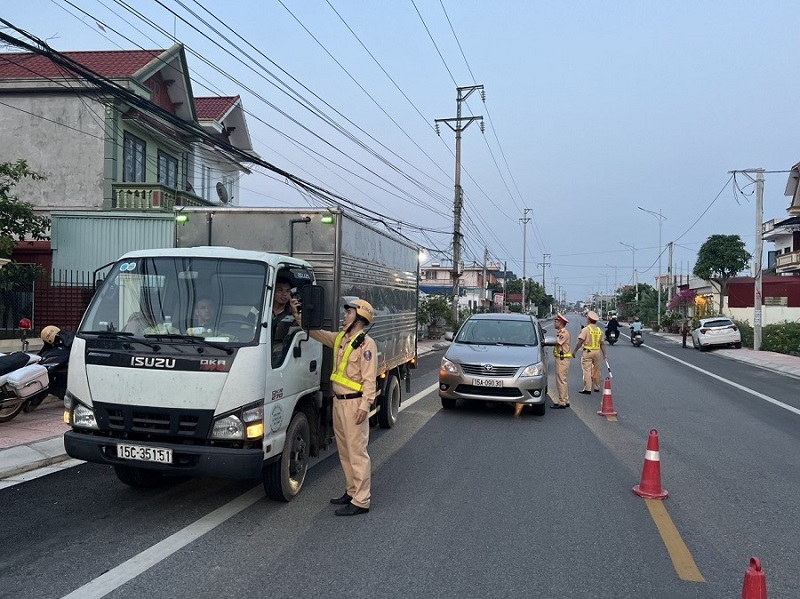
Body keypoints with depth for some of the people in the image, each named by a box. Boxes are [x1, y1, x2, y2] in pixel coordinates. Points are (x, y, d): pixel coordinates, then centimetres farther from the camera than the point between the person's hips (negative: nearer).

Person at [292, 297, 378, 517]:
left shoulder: (366, 343, -13)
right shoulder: (339, 338, 12)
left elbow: (369, 379, -17)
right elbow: (315, 332, 22)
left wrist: (364, 406, -22)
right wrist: (297, 315, 11)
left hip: (354, 403, -9)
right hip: (338, 401, 9)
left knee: (357, 452, -6)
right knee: (344, 451, 16)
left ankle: (361, 501, -1)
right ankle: (351, 492, 28)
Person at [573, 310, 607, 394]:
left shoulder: (586, 329, -8)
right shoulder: (599, 330, 9)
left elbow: (580, 341, -13)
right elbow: (602, 343, 12)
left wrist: (575, 351, -7)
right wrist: (604, 354, 17)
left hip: (588, 351, -6)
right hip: (597, 352, 6)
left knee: (587, 370, -4)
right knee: (596, 370, 15)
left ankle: (587, 389, -7)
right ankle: (597, 387, 25)